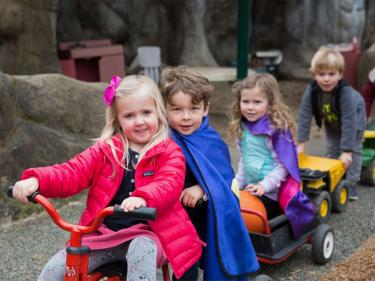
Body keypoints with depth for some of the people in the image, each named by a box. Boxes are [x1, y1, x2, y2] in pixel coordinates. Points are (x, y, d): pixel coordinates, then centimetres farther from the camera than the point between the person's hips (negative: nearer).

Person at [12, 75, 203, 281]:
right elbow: (72, 172, -3)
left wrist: (143, 198, -42)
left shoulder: (169, 152, -2)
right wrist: (36, 180, -22)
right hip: (103, 234, 3)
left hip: (145, 235, -3)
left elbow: (170, 184, -20)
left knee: (141, 252, -37)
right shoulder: (106, 149, 5)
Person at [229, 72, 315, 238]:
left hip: (272, 194, -7)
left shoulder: (277, 129, -14)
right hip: (250, 190, 7)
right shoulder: (242, 128, 7)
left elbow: (283, 165, -14)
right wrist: (236, 184, 10)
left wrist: (264, 186, -22)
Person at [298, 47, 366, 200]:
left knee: (354, 151, 0)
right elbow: (305, 116, -30)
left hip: (353, 119, -3)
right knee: (331, 150, 8)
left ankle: (351, 185, 11)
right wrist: (301, 143, -30)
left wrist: (347, 151, -41)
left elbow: (349, 122, -42)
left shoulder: (346, 93, -44)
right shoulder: (311, 90, -34)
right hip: (332, 122, 3)